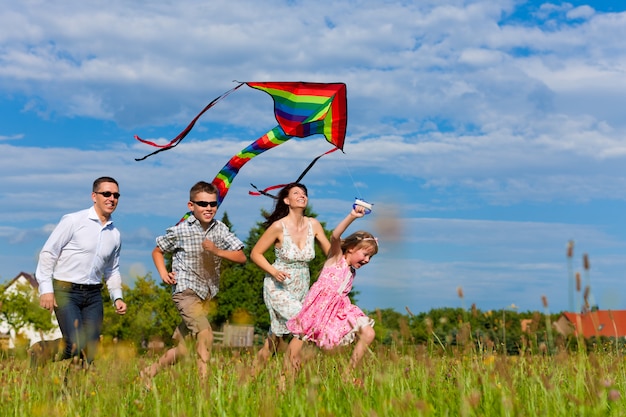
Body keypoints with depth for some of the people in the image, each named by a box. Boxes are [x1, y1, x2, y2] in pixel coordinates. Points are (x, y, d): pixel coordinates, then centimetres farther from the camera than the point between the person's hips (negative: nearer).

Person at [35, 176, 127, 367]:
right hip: (65, 291, -6)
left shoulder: (115, 234, 12)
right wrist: (46, 288, -12)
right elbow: (48, 253, -6)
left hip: (93, 295, 6)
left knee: (91, 350, 0)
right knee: (76, 346, -18)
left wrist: (117, 297, 10)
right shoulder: (73, 221, -6)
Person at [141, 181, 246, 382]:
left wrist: (217, 251, -16)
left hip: (206, 294, 5)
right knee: (205, 334, -25)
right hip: (186, 290, -5)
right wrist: (163, 273, -6)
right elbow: (157, 251, 11)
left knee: (181, 350, 11)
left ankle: (149, 373, 32)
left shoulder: (220, 229, 2)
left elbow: (241, 257, -2)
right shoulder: (180, 231, -5)